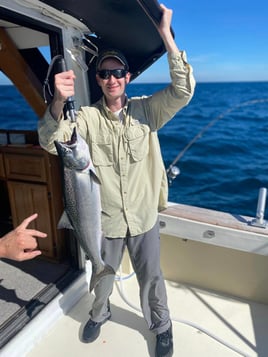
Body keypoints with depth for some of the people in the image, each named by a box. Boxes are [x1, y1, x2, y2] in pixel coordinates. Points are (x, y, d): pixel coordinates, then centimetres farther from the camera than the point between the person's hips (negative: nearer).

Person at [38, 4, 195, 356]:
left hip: (144, 217, 0)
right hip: (106, 219, 1)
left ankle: (162, 326, 49)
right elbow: (51, 142, -19)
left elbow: (183, 91, -18)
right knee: (102, 278, 25)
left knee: (151, 278, 21)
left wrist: (166, 34, -22)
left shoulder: (147, 109, -6)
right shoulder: (88, 117, -7)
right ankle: (99, 314, 58)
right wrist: (58, 103, -38)